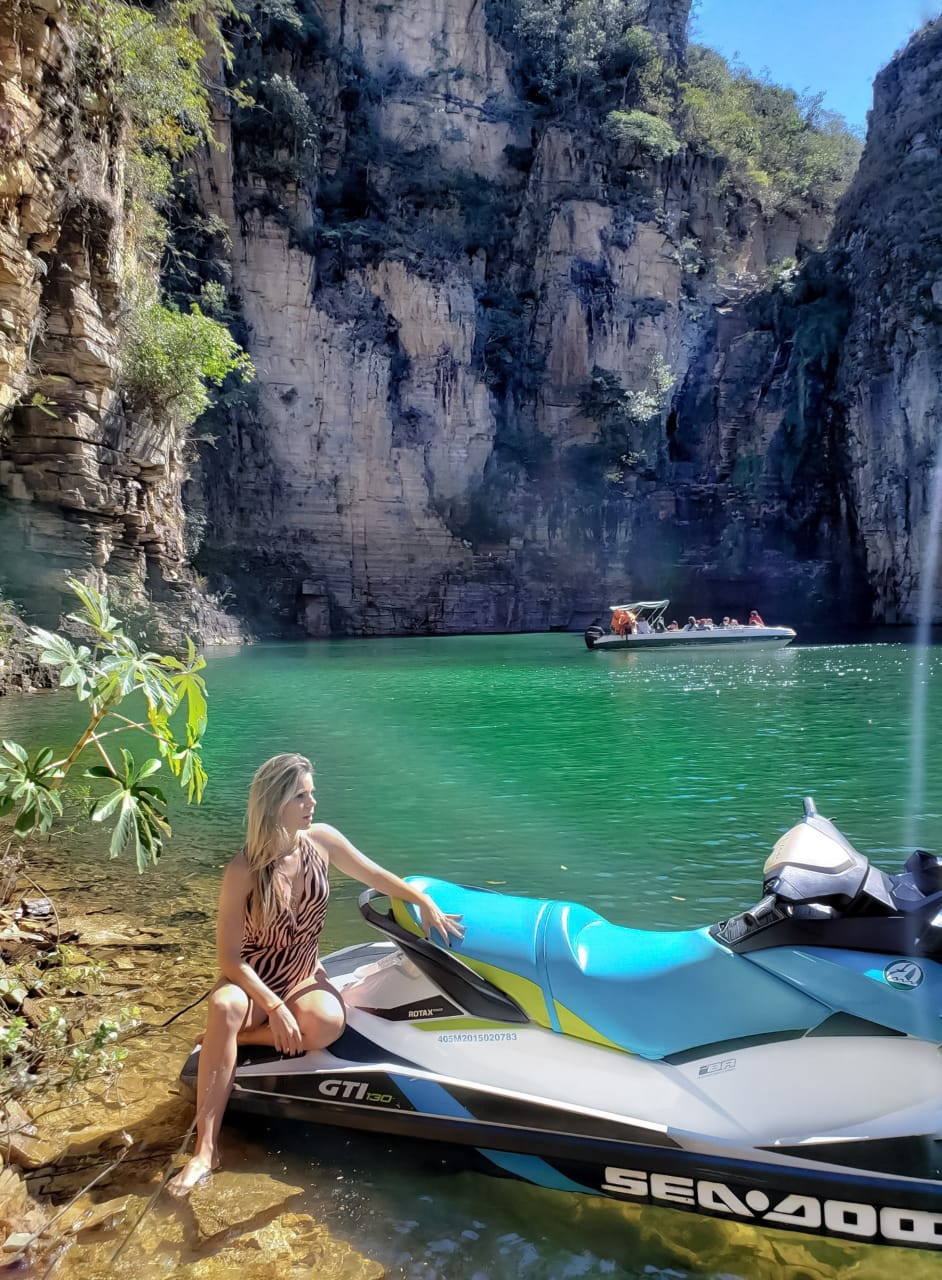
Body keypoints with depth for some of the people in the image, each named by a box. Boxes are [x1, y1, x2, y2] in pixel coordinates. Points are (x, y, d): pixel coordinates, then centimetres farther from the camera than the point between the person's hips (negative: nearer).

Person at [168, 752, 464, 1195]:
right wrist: (274, 1007, -28)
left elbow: (375, 875, 5)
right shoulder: (243, 871, -19)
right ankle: (206, 1148, -29)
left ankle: (232, 1039, -9)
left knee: (328, 1024, -31)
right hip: (251, 978, -3)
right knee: (224, 1007, -37)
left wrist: (426, 904, -4)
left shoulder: (322, 839, -10)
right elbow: (229, 958, -18)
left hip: (304, 976, 3)